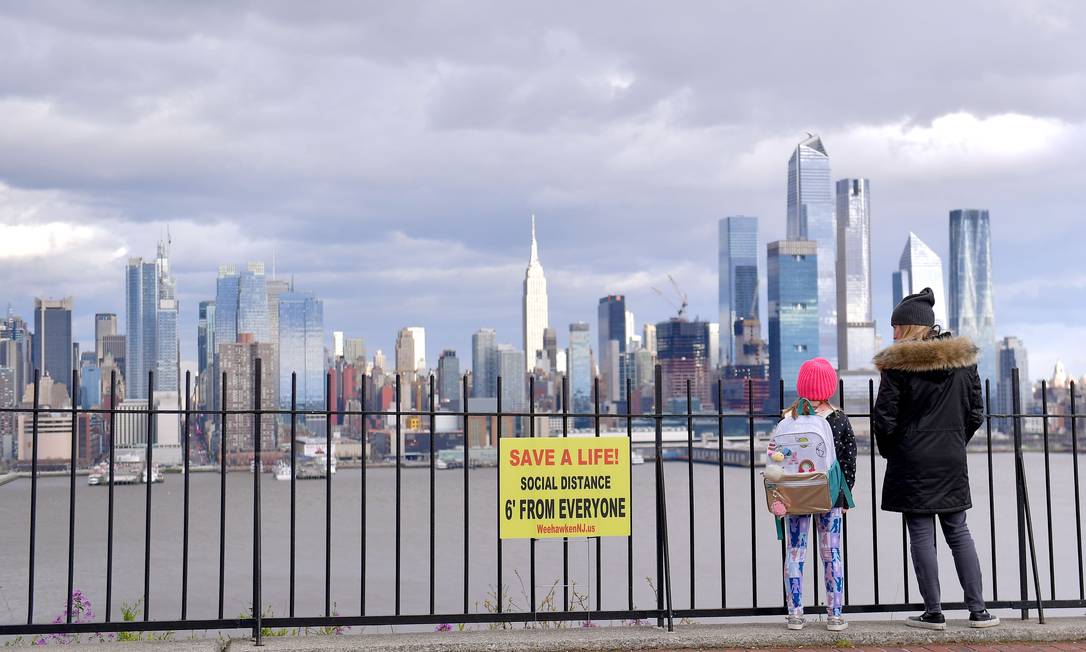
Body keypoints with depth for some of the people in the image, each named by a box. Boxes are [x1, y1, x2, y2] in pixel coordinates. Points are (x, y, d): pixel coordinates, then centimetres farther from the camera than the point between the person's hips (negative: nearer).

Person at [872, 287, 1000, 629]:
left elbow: (884, 420, -10)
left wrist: (889, 451, 7)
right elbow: (976, 413, 9)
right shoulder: (964, 360, 5)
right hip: (952, 462, 5)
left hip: (912, 463, -4)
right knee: (959, 533, 12)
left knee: (921, 536, 1)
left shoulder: (898, 364, -10)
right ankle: (978, 610, 12)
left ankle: (934, 612, 5)